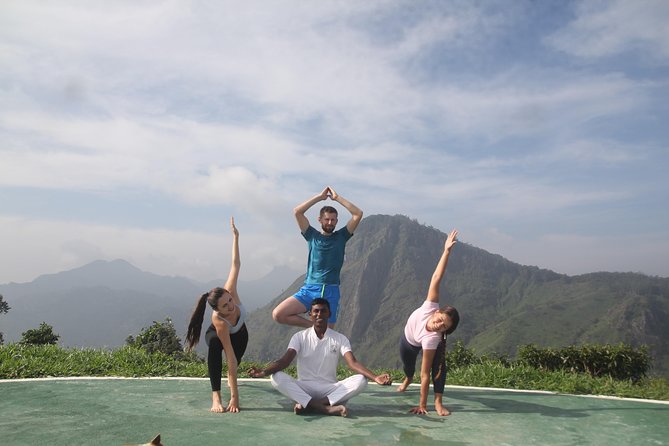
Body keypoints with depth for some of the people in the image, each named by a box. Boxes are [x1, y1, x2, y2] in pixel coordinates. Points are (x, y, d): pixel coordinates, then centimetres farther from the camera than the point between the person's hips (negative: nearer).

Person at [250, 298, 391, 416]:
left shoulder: (340, 339, 2)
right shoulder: (300, 337, 2)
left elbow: (353, 363, -12)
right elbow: (285, 360, -12)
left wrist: (375, 377, -32)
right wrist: (264, 372, -34)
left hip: (330, 390, 1)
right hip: (304, 388, 0)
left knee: (360, 380, -26)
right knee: (277, 377, -29)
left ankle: (308, 404, -30)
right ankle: (327, 408, -35)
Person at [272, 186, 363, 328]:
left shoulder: (341, 237, 10)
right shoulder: (312, 236, 10)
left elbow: (358, 214, 0)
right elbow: (297, 212, 0)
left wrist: (337, 198, 2)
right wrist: (319, 197, 2)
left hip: (331, 292, -1)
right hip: (309, 289, 1)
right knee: (278, 314, -16)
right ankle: (311, 326, 2)